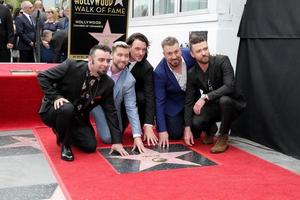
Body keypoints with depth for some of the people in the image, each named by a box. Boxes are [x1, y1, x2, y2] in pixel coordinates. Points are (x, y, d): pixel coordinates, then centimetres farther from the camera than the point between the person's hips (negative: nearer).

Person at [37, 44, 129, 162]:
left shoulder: (108, 84, -8)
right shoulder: (71, 66, -21)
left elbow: (110, 112, -5)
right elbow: (42, 76, -15)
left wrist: (116, 141, -10)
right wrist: (55, 97, -27)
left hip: (77, 118, 5)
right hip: (55, 110, -4)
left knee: (90, 145, -11)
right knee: (67, 108, -37)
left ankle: (60, 131, 18)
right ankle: (64, 144, -9)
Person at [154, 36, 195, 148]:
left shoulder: (190, 55, -22)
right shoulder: (159, 72, -29)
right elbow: (159, 102, -24)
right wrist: (162, 130, -26)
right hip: (173, 104, -3)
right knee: (175, 135, -6)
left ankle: (184, 120, 32)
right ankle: (176, 121, 26)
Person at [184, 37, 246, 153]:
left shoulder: (222, 61, -18)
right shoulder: (192, 73, -6)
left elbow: (229, 86, -31)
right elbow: (189, 101, -5)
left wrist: (205, 97, -39)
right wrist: (187, 128, -13)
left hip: (233, 103, -3)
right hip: (212, 106, 3)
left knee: (224, 100, -38)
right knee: (196, 123, -27)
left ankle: (223, 138, -15)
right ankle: (210, 129, 12)